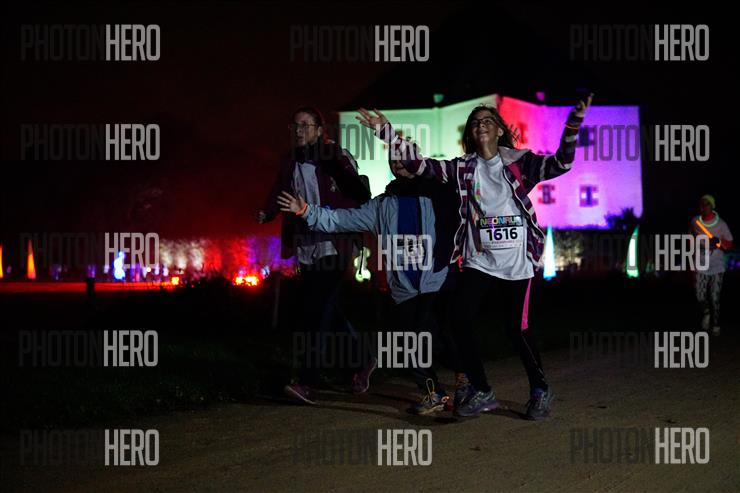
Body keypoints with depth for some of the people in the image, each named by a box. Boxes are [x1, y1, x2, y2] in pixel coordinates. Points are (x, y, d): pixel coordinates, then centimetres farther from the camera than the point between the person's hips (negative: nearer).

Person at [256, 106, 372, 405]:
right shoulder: (290, 164, 12)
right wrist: (266, 214, -15)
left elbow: (360, 198, -8)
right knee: (329, 313, 13)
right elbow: (279, 196, 5)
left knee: (317, 314, -11)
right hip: (307, 250, 6)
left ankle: (308, 383, -11)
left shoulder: (337, 159, -4)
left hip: (333, 249, -6)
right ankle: (363, 361, 31)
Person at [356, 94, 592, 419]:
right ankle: (482, 393, 9)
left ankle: (540, 390, 25)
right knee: (460, 323, -7)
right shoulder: (463, 168, 5)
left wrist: (574, 122, -27)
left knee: (516, 328, 2)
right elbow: (420, 165, -2)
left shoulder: (520, 162, -1)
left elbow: (560, 163, -14)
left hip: (516, 262, -3)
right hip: (478, 261, 3)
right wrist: (386, 132, -10)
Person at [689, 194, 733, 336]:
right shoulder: (695, 222, 1)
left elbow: (730, 244, -1)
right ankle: (706, 313, 31)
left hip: (717, 267, -2)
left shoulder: (721, 224, -6)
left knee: (715, 297, -1)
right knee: (700, 296, 1)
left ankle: (716, 325, 13)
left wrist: (718, 242, -19)